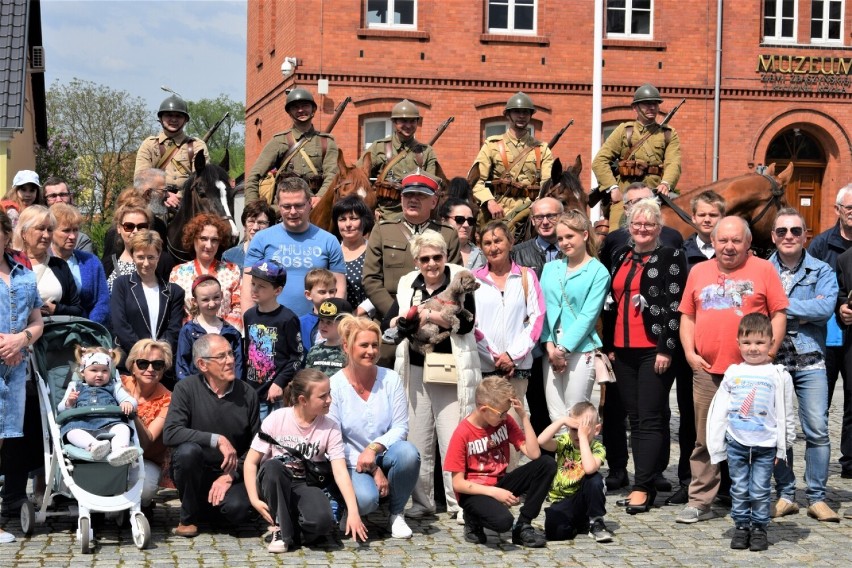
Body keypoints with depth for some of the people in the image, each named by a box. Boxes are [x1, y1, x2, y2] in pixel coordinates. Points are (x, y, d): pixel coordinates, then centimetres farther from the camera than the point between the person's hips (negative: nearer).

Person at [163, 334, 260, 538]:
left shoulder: (247, 394, -2)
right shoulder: (186, 389, -8)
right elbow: (170, 433, -21)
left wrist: (231, 475, -14)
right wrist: (217, 440, -26)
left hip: (231, 473, 1)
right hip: (195, 473, -1)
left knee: (237, 509, -29)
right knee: (188, 450, -33)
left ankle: (211, 504, 12)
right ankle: (188, 517, -8)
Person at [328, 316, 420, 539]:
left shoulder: (390, 379, -2)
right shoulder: (334, 385, -9)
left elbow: (400, 427, -5)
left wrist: (374, 448, -24)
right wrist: (372, 470, -16)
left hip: (385, 456, 3)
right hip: (352, 463, -3)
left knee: (407, 452, -32)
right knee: (365, 499, -34)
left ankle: (396, 514, -7)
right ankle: (352, 511, 7)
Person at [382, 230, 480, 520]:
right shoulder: (408, 284, 11)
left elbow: (466, 322, -15)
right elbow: (386, 323, 6)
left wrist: (429, 315, -17)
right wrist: (402, 321, -14)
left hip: (451, 373, -4)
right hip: (415, 370, 4)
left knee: (453, 440, -4)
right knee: (417, 439, 8)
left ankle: (458, 502, 4)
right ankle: (421, 501, 18)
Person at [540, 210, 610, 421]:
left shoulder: (598, 272, -1)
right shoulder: (550, 268, 14)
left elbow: (588, 315, -8)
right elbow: (543, 309, 7)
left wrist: (563, 348, -13)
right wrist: (549, 346, -6)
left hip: (581, 350, -4)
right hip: (551, 351, 5)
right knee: (555, 416, 4)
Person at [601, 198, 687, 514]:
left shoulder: (671, 258, -3)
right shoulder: (620, 257, 15)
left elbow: (675, 306, -9)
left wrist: (667, 348, -14)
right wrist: (608, 345, 13)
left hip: (655, 350, -7)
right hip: (623, 350, 7)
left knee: (650, 419, -6)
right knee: (635, 419, 8)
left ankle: (642, 487, -8)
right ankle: (647, 481, 13)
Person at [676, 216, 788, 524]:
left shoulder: (763, 270, 3)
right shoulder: (698, 271, 13)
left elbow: (778, 314, 0)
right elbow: (687, 315, 14)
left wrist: (769, 352, -9)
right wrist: (689, 352, 2)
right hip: (707, 369, 3)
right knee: (705, 440, 6)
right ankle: (700, 501, 12)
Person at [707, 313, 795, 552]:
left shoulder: (778, 375, -1)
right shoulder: (732, 373, 4)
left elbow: (785, 414, 3)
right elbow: (719, 410, 7)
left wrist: (783, 446, 2)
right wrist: (717, 445, 5)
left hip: (765, 444, -2)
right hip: (736, 442, 2)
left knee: (760, 491, 3)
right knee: (739, 489, 7)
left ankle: (759, 528, 15)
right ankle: (741, 526, 18)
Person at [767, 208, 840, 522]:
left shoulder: (822, 271, 4)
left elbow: (826, 308, -12)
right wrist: (804, 309, -12)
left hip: (810, 362, -1)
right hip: (772, 361, 1)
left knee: (817, 430, -5)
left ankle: (817, 498, 4)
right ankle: (785, 495, 15)